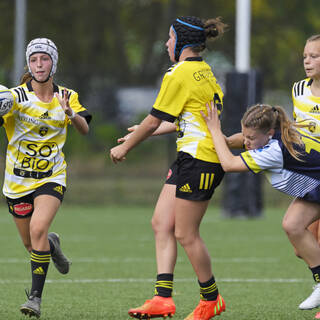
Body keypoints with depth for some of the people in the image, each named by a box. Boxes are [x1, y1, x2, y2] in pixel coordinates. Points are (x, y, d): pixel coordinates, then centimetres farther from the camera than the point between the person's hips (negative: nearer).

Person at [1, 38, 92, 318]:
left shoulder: (67, 96, 0)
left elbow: (84, 129, -10)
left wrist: (71, 113, -30)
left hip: (52, 177, 0)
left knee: (38, 228, -24)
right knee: (31, 243, 8)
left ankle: (36, 297, -18)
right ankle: (52, 244, 47)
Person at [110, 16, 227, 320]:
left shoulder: (179, 74, -14)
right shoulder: (204, 71, 15)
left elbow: (154, 121, -10)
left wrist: (124, 147, 3)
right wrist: (152, 130, 32)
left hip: (199, 160, -10)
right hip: (190, 158, 10)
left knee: (186, 235, -2)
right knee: (161, 224, 6)